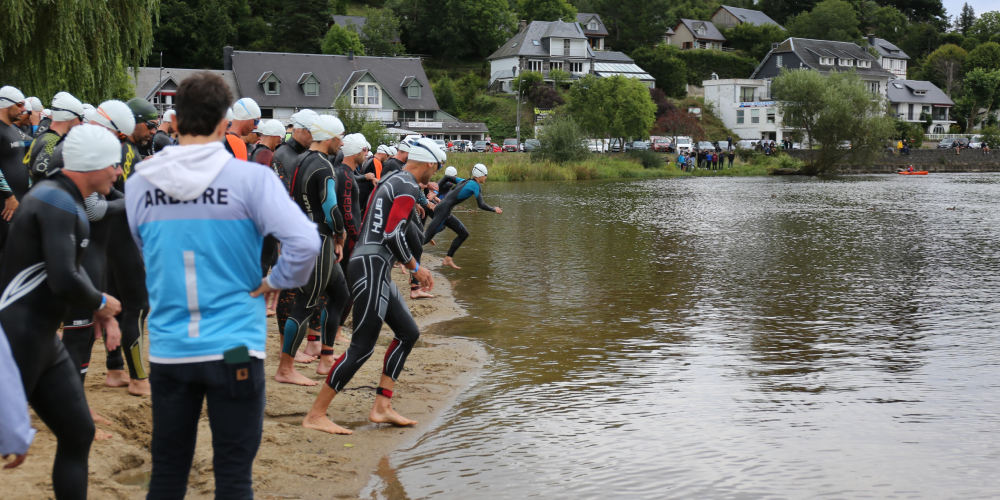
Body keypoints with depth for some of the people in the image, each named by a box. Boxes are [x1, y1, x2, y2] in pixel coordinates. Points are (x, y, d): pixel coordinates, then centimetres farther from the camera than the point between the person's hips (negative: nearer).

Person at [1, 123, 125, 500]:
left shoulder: (64, 200, 13)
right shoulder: (57, 202, -18)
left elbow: (70, 263, 21)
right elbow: (64, 280, -27)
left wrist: (99, 308, 4)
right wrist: (100, 303, -8)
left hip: (43, 340, 10)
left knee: (78, 435, 12)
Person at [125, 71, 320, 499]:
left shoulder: (139, 184, 1)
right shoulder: (250, 179, -11)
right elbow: (305, 242, -20)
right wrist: (278, 282, -4)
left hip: (168, 348, 4)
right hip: (234, 348, -3)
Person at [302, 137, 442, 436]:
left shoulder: (390, 180, 19)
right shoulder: (408, 188, -11)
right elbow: (393, 235, -18)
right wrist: (415, 268, -7)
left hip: (365, 263, 11)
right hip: (372, 267, -11)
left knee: (408, 332, 15)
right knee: (363, 346, -10)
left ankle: (381, 408, 15)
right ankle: (315, 415, -8)